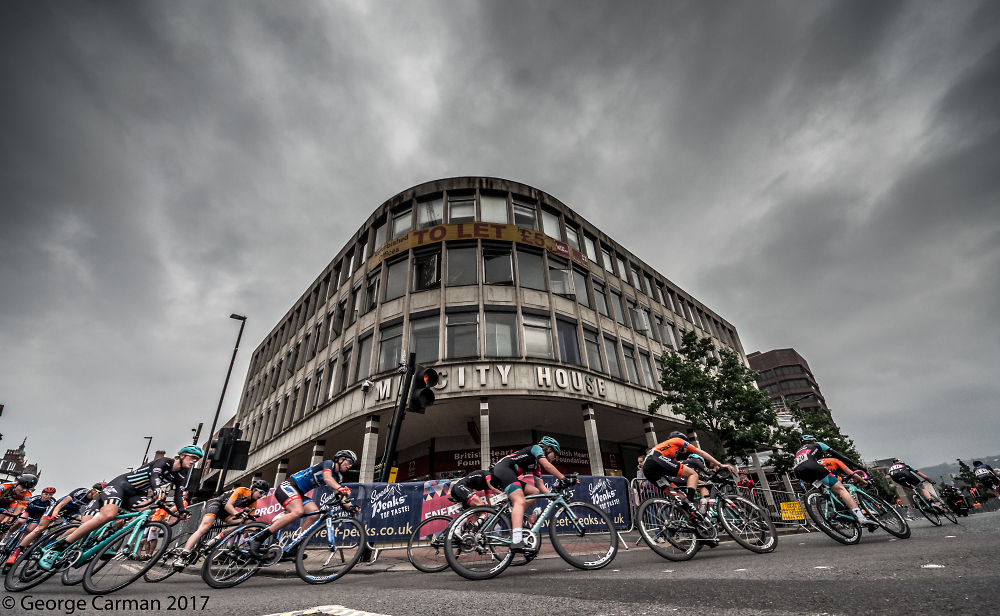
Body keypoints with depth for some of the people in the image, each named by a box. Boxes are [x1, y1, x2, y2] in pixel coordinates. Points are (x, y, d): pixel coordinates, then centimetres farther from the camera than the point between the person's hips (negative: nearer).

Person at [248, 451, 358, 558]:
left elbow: (340, 496, 1)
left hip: (299, 493, 8)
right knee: (298, 511, -31)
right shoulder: (329, 463, -12)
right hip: (288, 486, -8)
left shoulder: (337, 477, 11)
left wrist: (350, 506, -18)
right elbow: (327, 478, -33)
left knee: (315, 511, -15)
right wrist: (340, 488, -51)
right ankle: (258, 539, -24)